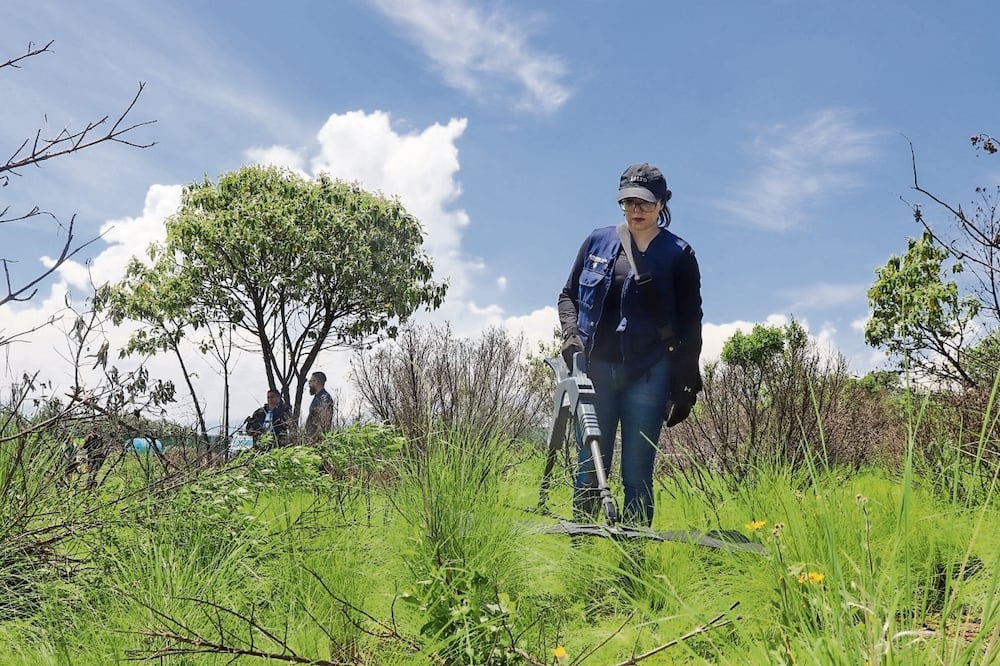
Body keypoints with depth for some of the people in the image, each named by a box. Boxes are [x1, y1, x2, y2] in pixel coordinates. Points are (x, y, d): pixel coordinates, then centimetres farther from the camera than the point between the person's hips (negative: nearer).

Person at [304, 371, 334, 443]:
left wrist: (312, 439, -21)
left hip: (318, 440, -9)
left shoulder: (324, 398, -15)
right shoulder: (317, 397, 17)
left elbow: (323, 423, -21)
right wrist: (308, 438, 17)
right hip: (311, 438, 9)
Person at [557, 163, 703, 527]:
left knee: (637, 474, 2)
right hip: (594, 370, 2)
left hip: (648, 375, -2)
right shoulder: (598, 242, 9)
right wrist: (571, 334, -2)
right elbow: (568, 295, 16)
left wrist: (685, 386, -1)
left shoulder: (678, 255, 3)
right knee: (589, 467, 6)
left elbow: (690, 323, 3)